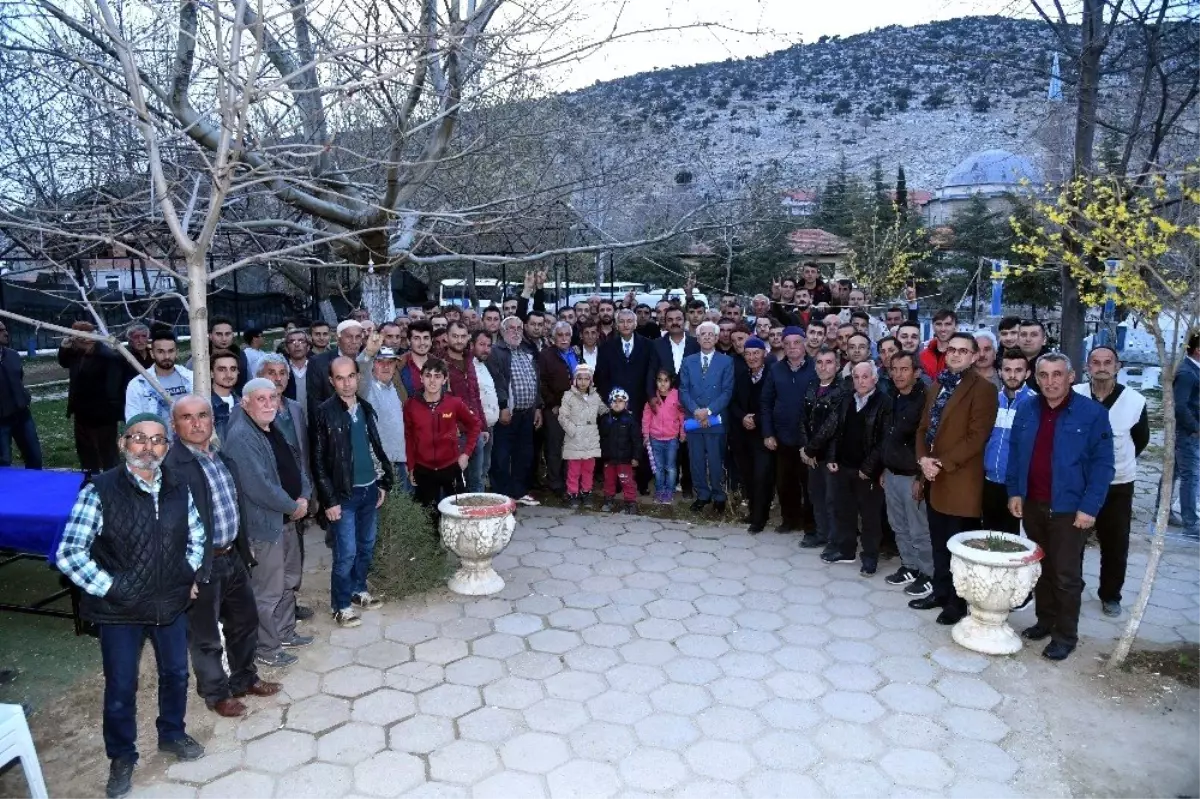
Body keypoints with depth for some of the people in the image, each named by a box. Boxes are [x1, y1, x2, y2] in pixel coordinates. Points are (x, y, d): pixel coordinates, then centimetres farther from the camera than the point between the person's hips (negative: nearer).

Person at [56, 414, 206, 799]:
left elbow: (196, 536, 14)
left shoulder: (178, 489, -2)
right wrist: (109, 589, -15)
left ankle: (172, 734, 43)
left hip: (171, 604, 4)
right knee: (120, 688, 11)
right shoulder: (99, 491, -16)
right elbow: (68, 554, -16)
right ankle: (122, 757, 34)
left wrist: (189, 575, 5)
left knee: (176, 673, 19)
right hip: (119, 610, -4)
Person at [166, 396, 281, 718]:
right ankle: (216, 694, 33)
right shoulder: (171, 467, -20)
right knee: (206, 636, 12)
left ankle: (244, 679, 44)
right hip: (201, 566, -7)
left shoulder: (223, 457, 6)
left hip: (233, 557, 8)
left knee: (245, 622, 22)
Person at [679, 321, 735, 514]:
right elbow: (683, 390, 4)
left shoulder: (726, 361, 2)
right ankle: (702, 494, 20)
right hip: (693, 419, 3)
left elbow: (727, 392, -5)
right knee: (696, 460, 8)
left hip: (716, 420, -3)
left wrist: (709, 411, -15)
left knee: (716, 461, 1)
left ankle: (719, 496, 16)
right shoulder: (688, 361, 10)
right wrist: (696, 411, -11)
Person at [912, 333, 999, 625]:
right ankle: (940, 591, 29)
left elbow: (977, 437, -16)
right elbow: (923, 427, 13)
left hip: (960, 481, -7)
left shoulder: (982, 389, -9)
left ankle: (958, 601, 16)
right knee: (938, 543, 16)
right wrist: (923, 459, -4)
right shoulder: (937, 386, 15)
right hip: (934, 478, 7)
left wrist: (943, 464, -18)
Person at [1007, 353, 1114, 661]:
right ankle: (1045, 620, 31)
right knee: (1040, 569, 16)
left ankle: (1066, 635, 16)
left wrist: (1089, 508, -15)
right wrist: (1014, 492, 3)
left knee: (1066, 575, 3)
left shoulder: (1093, 413, -10)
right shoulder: (1026, 410, 4)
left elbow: (1102, 464, -10)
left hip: (1069, 509, -4)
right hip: (1032, 505, 4)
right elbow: (1015, 453, 11)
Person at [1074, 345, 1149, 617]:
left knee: (1116, 544, 9)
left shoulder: (1135, 401, -9)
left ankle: (1110, 595, 27)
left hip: (1118, 485, 0)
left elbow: (1141, 439, 8)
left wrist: (1120, 462, 9)